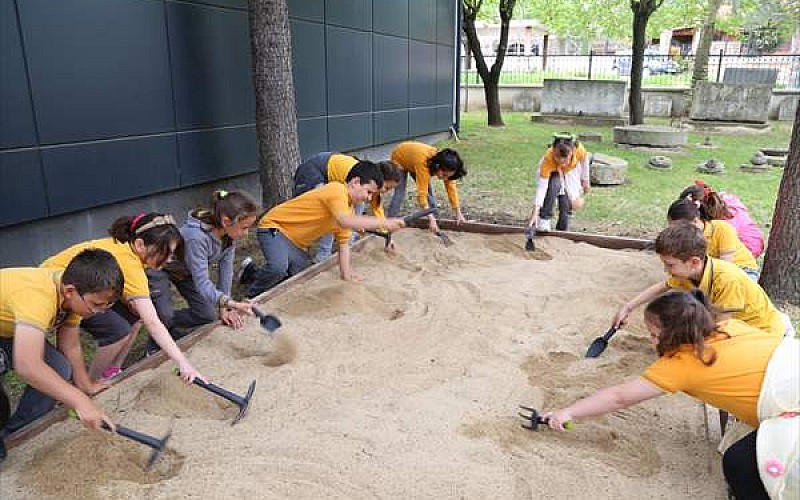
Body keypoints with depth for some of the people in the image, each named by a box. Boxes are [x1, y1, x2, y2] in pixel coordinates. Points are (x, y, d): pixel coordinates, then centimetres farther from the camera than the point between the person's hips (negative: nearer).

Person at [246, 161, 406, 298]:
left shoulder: (348, 207, 8)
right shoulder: (337, 190, -23)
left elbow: (343, 242, 10)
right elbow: (345, 222, -41)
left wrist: (346, 273, 0)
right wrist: (384, 222, -39)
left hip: (296, 242, 10)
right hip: (274, 226, -10)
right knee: (278, 268, -34)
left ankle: (253, 272, 25)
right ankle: (251, 297, -7)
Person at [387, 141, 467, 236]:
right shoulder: (423, 163, -45)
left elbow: (451, 188, -19)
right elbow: (421, 193, -45)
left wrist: (458, 213, -22)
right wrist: (431, 219, -48)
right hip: (400, 159, -5)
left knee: (430, 192, -5)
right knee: (399, 193, -18)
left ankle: (434, 223, 5)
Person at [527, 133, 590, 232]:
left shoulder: (579, 150, -36)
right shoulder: (547, 159, -41)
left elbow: (584, 161, -11)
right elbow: (541, 186, -43)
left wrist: (585, 180, 1)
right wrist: (535, 212, -48)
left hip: (570, 176, 2)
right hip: (553, 173, -2)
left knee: (566, 205, -7)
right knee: (553, 186, -35)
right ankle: (544, 219, -23)